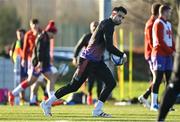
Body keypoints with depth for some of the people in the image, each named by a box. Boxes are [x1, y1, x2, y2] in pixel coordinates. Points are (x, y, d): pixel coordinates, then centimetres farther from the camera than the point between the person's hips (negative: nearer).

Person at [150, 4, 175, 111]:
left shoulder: (168, 24, 19)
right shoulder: (158, 23, -9)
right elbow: (160, 41, -15)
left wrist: (174, 51, 2)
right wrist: (171, 51, -14)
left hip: (167, 54, 8)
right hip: (159, 54, -8)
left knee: (169, 78, 5)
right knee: (158, 79, -7)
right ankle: (154, 104, -3)